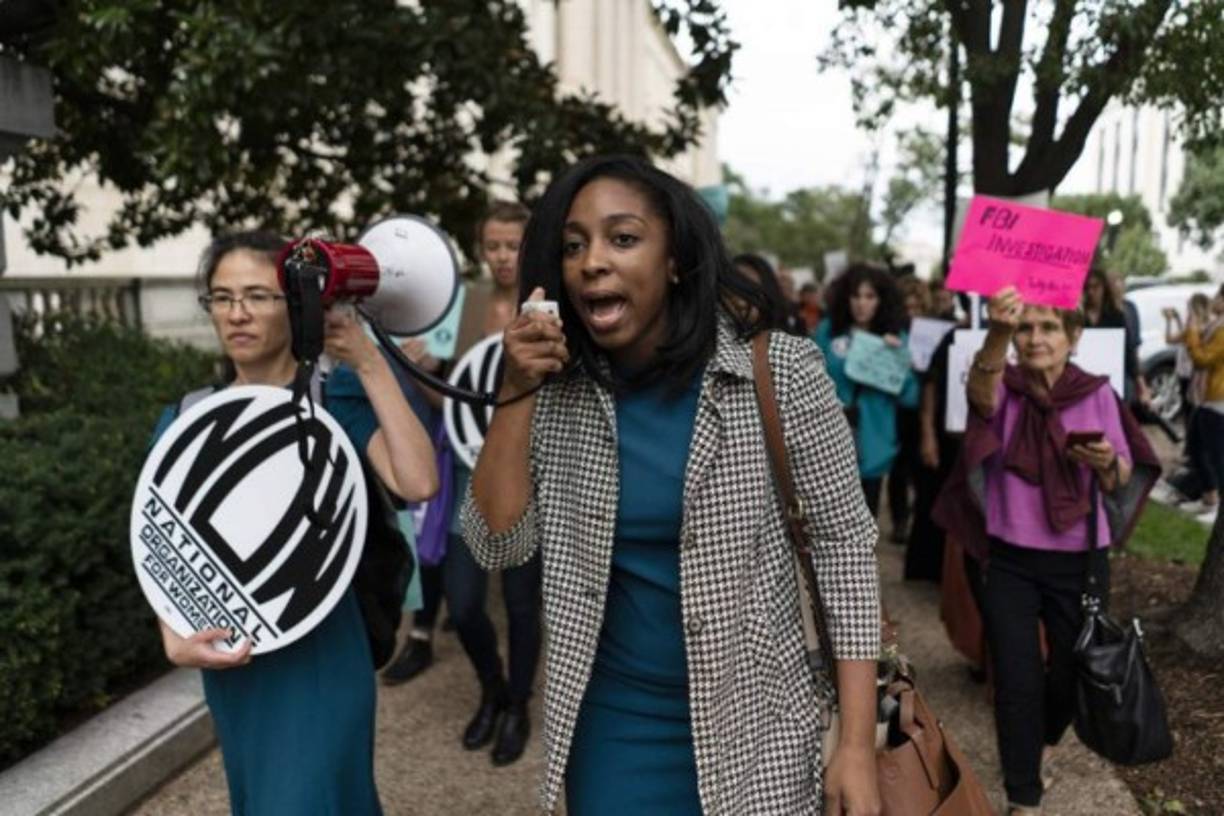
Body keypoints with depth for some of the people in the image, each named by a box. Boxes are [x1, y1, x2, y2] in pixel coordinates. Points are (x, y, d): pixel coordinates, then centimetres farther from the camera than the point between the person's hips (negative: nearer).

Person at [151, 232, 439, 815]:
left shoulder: (336, 399, -10)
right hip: (228, 665, 5)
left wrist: (369, 363, -25)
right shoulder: (185, 419, 0)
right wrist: (176, 641, -15)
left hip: (318, 658, -5)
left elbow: (417, 483, -27)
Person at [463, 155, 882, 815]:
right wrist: (516, 389, -17)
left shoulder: (780, 372, -15)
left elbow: (845, 543, -10)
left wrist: (857, 746, -12)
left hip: (749, 725, -2)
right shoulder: (559, 391, -5)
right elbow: (497, 547, -7)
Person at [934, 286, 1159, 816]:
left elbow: (1122, 481, -1)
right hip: (1010, 562, -1)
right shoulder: (1004, 388, -7)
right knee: (1017, 681, 0)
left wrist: (1106, 463, -25)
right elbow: (980, 389, -34)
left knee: (1070, 671, 18)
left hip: (1078, 562, 2)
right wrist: (997, 334, -54)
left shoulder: (1097, 394, -3)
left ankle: (1041, 742, 51)